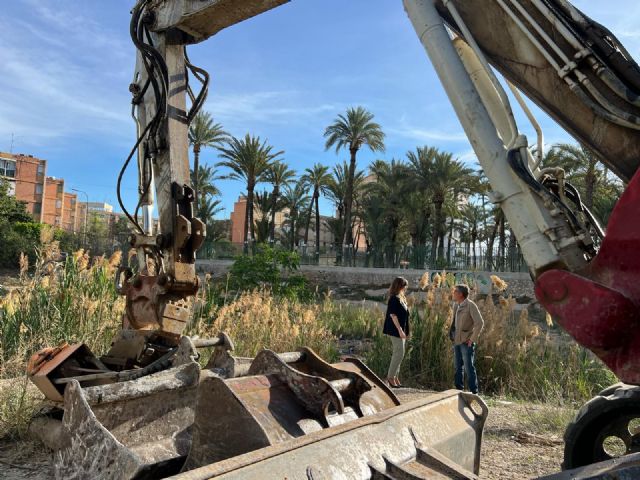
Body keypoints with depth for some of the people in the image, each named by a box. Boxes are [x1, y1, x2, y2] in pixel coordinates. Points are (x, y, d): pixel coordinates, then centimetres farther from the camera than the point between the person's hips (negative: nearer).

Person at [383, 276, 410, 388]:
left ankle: (395, 376, 20)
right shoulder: (394, 299, -15)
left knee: (398, 353, 13)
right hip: (396, 330, -9)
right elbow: (393, 315, -20)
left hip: (401, 330, 9)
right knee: (399, 353, -7)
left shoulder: (402, 298, 13)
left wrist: (405, 331, 18)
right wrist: (400, 330, -23)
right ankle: (390, 377, 1)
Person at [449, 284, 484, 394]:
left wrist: (472, 339, -16)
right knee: (457, 367, 13)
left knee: (469, 368, -3)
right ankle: (459, 390, 23)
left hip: (466, 342, -7)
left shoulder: (471, 306, -13)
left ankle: (474, 392, 5)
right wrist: (452, 334, 12)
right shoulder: (456, 305, 10)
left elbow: (480, 323, -18)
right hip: (457, 341, 8)